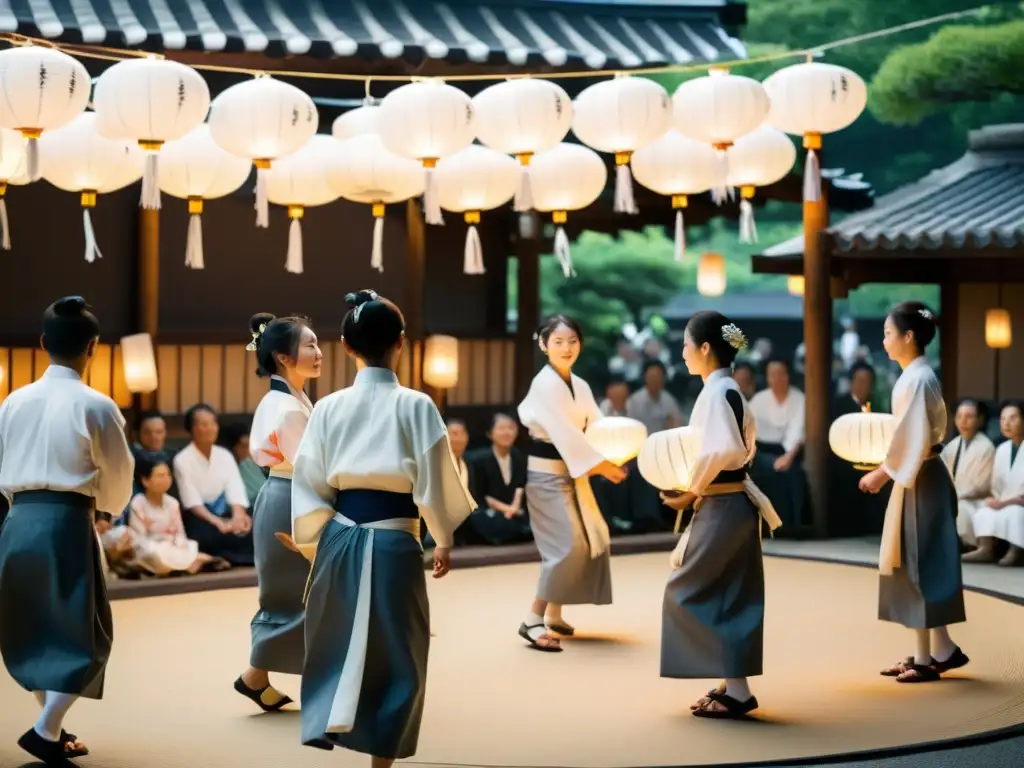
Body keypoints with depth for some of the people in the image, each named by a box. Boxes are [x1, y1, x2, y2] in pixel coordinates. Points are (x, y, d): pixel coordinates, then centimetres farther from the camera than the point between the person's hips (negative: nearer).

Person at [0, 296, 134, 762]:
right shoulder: (95, 406, -9)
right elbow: (119, 479, 0)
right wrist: (105, 507, 21)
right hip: (66, 524, -5)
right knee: (84, 634, 5)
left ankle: (50, 725, 27)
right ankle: (46, 731, -5)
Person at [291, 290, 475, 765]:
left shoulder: (328, 408, 1)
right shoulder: (415, 406, -8)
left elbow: (309, 483, 5)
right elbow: (435, 480, -5)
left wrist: (315, 545, 17)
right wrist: (443, 539, 9)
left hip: (339, 539, 3)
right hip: (393, 543, -3)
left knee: (337, 650, 17)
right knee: (396, 658, 10)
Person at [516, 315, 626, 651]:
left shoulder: (580, 386, 9)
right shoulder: (544, 384, -17)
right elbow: (564, 433, -22)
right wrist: (601, 466, -19)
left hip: (573, 471, 9)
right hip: (547, 473, -9)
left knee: (590, 542, 11)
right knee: (567, 546, -16)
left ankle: (554, 613, 23)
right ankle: (533, 620, -11)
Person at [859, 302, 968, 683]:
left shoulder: (917, 380, -18)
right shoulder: (915, 376, 11)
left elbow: (913, 440, -21)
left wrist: (883, 473, -15)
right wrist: (885, 467, 13)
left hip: (920, 482, -10)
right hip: (915, 477, 10)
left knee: (918, 566, -3)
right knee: (916, 566, 12)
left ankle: (928, 656, 3)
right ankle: (939, 650, 18)